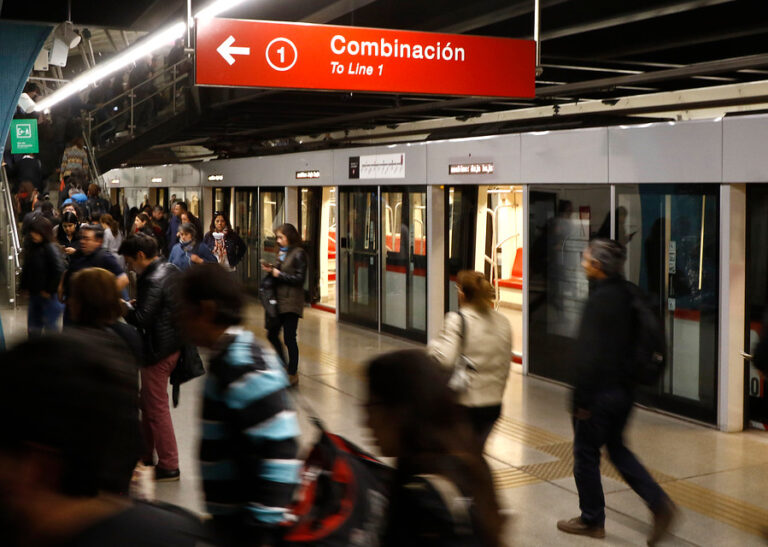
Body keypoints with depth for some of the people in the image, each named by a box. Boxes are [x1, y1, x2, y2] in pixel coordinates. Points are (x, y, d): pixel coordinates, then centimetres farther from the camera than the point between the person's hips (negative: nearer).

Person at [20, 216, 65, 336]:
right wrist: (25, 286, 7)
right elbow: (27, 269, 17)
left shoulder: (51, 248, -17)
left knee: (50, 326, 2)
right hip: (34, 294, 8)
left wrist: (49, 291, -17)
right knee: (33, 327, 14)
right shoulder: (31, 247, 8)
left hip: (49, 295, -8)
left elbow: (59, 271, -23)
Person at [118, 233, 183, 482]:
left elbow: (141, 319, -27)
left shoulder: (153, 281, -23)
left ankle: (168, 466, 9)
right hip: (172, 342, 10)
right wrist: (137, 304, 10)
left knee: (157, 408, 1)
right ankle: (145, 457, 33)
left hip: (158, 351, -10)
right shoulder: (171, 270, 7)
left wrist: (125, 307, -8)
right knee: (147, 404, 21)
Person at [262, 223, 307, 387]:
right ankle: (284, 366, 27)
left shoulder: (298, 254, -10)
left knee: (289, 338, -4)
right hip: (279, 299, 9)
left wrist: (279, 274, -13)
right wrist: (270, 270, 1)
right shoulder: (282, 252, 15)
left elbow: (300, 278, -15)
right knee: (272, 334, 12)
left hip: (291, 302, -9)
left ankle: (293, 374, 8)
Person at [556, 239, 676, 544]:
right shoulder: (625, 294, 6)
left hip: (600, 391, -9)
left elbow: (589, 355, -22)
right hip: (623, 389, 9)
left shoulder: (600, 299, -21)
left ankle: (592, 520, 19)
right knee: (616, 448, 21)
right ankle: (658, 502, 11)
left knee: (586, 453, 7)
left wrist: (582, 400, -17)